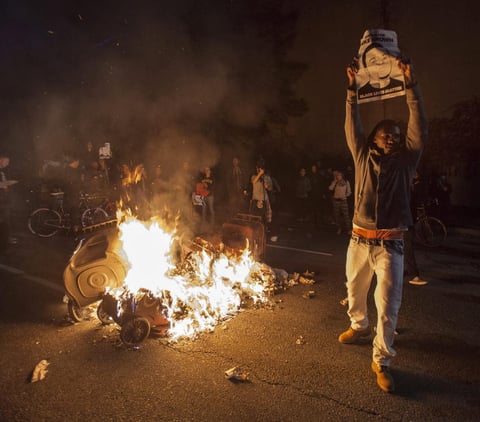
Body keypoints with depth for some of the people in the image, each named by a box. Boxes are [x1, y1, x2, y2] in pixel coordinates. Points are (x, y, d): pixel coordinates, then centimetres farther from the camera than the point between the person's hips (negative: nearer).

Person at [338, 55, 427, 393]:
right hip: (359, 239, 2)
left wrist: (411, 84, -10)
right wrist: (353, 88, -3)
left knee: (388, 305, -5)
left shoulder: (406, 160, 4)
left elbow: (420, 127, -4)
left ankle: (382, 361, 9)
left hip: (390, 244, -2)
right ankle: (359, 327, 46)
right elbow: (352, 126, 3)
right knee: (355, 289, 19)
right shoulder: (363, 157, 6)